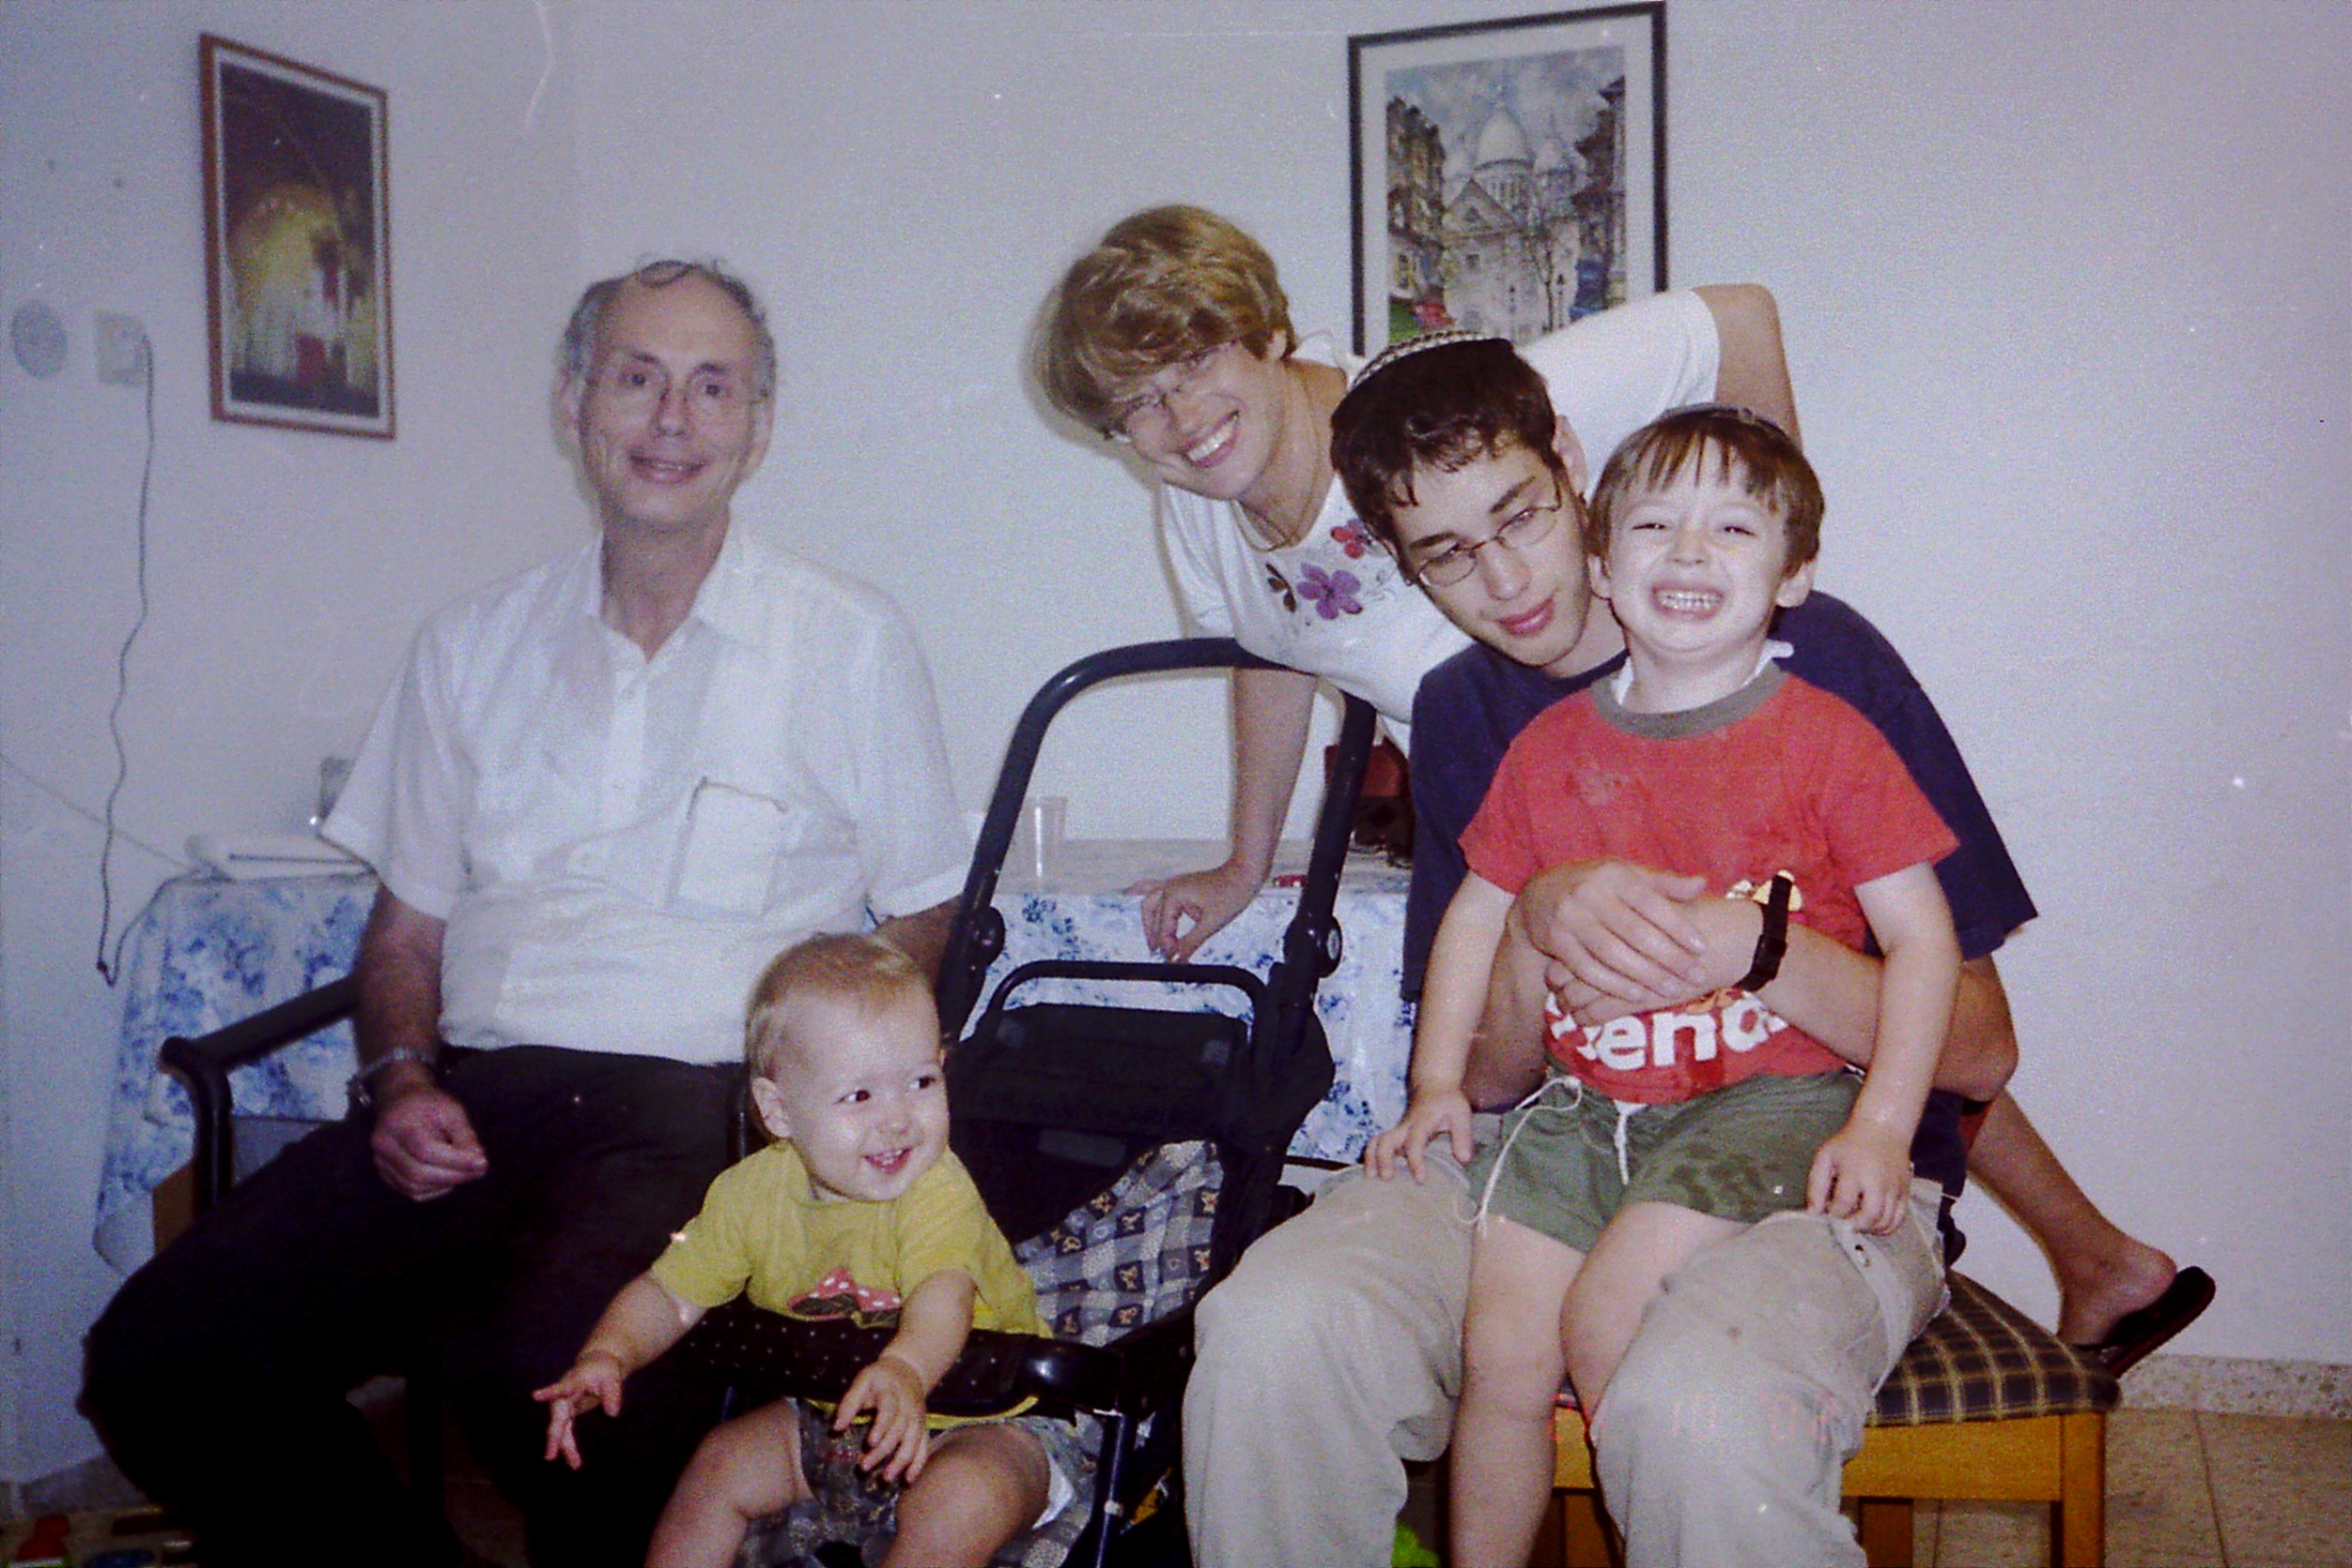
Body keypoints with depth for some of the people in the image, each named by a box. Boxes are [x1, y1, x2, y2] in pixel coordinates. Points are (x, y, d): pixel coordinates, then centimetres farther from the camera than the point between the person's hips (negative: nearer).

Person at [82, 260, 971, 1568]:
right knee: (155, 1359, -15)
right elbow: (407, 929, 21)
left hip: (702, 1106, -4)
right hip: (476, 1099, 4)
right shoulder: (476, 645, 17)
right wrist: (402, 1081, 1)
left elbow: (918, 923, 8)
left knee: (561, 1386, -33)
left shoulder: (853, 644, 7)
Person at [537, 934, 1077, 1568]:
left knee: (960, 1505, -31)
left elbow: (943, 1294, -41)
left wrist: (905, 1372, -63)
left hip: (980, 1413, -5)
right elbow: (671, 1294, -3)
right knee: (722, 1463, -6)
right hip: (833, 1415, 6)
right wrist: (606, 1355, -24)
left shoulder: (938, 1190, -24)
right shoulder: (754, 1191, -8)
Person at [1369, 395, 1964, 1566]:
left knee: (1607, 1315, -19)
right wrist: (1437, 1084, 7)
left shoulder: (1826, 740, -4)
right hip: (1583, 1099, 4)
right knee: (1503, 1347, -6)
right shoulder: (1552, 745, 7)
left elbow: (1921, 938, -4)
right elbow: (1479, 911, 15)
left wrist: (1881, 1127, -13)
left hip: (1769, 1093, -4)